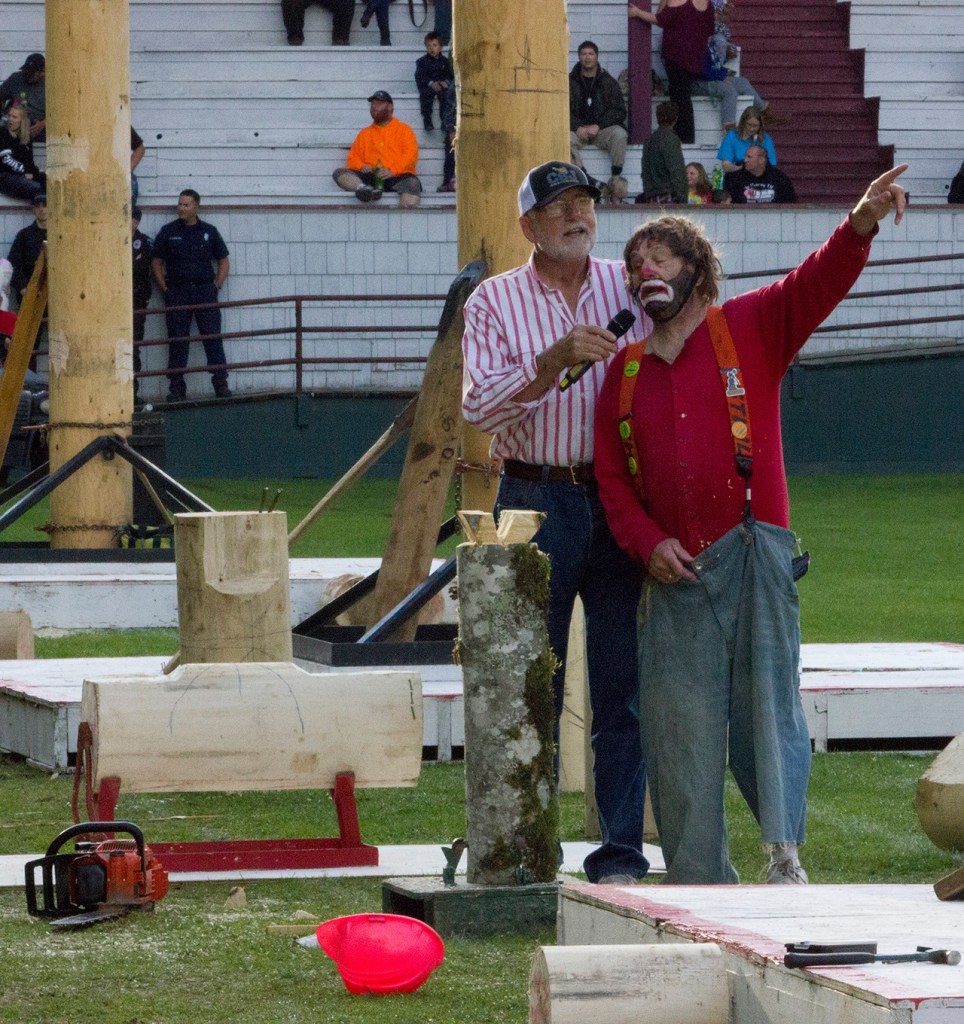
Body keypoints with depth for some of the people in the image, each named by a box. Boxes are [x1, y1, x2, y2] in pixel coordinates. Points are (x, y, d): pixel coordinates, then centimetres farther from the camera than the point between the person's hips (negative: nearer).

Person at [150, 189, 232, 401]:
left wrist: (216, 286, 3)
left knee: (213, 338, -3)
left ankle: (221, 384, 0)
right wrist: (165, 289, -1)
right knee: (177, 341, 0)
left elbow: (223, 261, 15)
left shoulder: (209, 232, 8)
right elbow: (156, 262, 8)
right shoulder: (168, 232, 6)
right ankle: (176, 387, 4)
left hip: (205, 290, 0)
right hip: (177, 293, 0)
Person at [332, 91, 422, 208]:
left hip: (397, 178, -3)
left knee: (412, 183, -37)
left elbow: (410, 155, 2)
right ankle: (364, 189, -49)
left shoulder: (403, 129, 16)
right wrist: (362, 166, -4)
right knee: (340, 173, -21)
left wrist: (392, 171, -14)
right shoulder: (364, 133, 27)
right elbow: (353, 158, 21)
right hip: (371, 178, 3)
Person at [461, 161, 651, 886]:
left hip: (621, 500, 1)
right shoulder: (496, 302, 4)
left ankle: (622, 853, 6)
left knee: (624, 685, 1)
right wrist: (554, 360, -22)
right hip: (535, 503, -1)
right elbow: (479, 406, -9)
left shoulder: (632, 290, 8)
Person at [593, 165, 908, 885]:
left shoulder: (750, 328, 7)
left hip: (753, 554, -4)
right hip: (674, 573, 4)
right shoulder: (625, 375, 17)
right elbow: (613, 480, 16)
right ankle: (699, 884, 8)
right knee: (681, 731, 2)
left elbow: (818, 286, -9)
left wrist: (860, 226, -28)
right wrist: (648, 542, -2)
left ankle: (785, 854, -16)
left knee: (767, 699, -12)